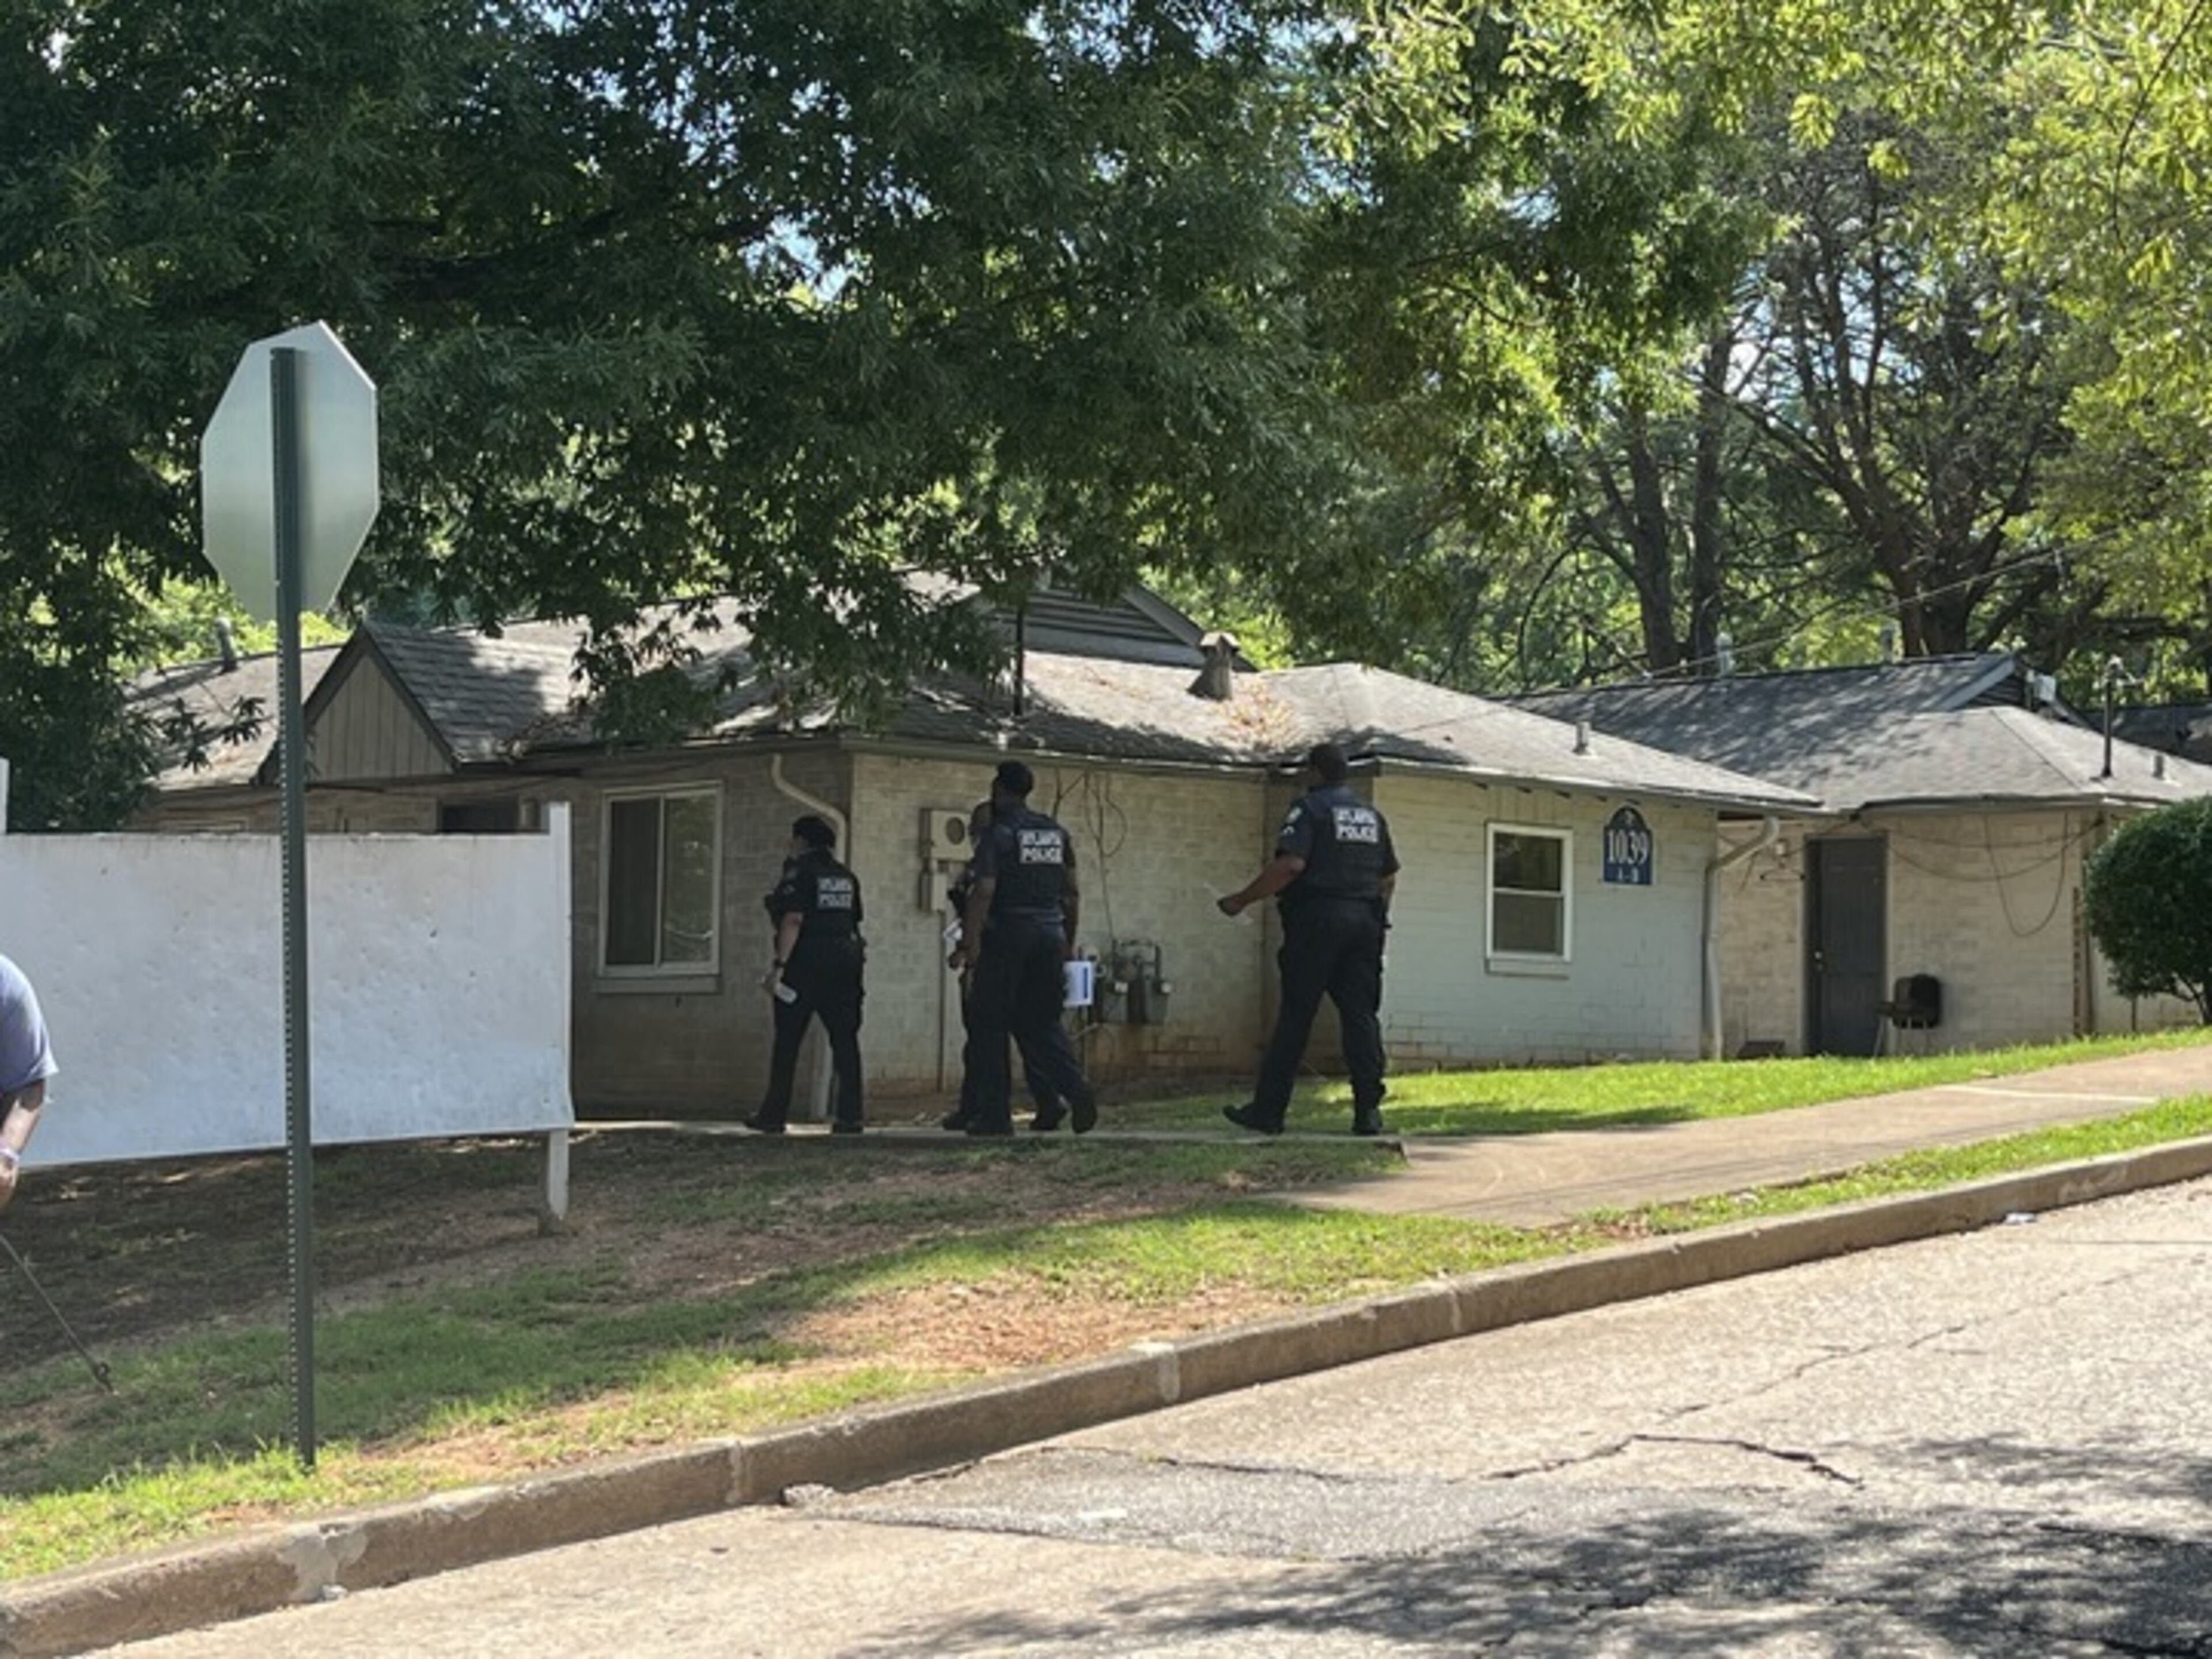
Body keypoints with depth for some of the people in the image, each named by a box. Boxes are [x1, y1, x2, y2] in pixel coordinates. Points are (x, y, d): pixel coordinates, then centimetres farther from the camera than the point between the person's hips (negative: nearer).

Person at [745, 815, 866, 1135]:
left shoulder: (800, 873, -8)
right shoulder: (846, 877, 13)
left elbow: (793, 921, -17)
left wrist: (779, 965, -19)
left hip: (807, 962, -6)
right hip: (844, 960, 6)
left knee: (787, 1042, 3)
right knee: (845, 1039, 4)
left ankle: (774, 1115, 6)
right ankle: (850, 1115, -2)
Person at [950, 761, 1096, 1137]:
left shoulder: (997, 835, -7)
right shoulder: (1057, 834, 13)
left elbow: (983, 893, -16)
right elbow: (1072, 892, 15)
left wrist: (968, 944, -17)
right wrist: (1069, 944, 21)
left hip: (1007, 937, -6)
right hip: (1050, 937, 6)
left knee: (989, 1025, 4)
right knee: (1042, 1022, 12)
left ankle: (995, 1113, 3)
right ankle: (1076, 1089, -10)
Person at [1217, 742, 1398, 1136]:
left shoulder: (1309, 808, -5)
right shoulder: (1372, 815, 16)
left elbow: (1290, 864, -17)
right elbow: (1389, 878, 17)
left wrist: (1241, 900, -12)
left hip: (1317, 919, -5)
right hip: (1365, 923, 5)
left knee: (1295, 1016, -2)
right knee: (1361, 1015, 4)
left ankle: (1269, 1110, 1)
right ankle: (1368, 1110, -2)